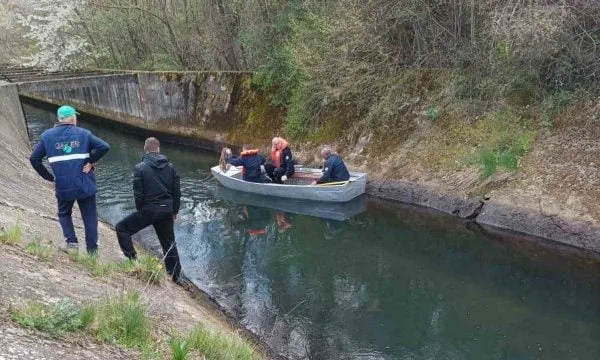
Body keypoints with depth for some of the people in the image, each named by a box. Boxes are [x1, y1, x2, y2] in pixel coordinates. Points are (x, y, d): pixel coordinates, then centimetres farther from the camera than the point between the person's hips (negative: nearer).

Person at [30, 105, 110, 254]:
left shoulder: (47, 136, 4)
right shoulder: (83, 133, 0)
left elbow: (34, 159, 1)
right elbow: (104, 147, -11)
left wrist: (49, 177, 7)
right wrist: (91, 162, -2)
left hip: (62, 186, 1)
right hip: (85, 185, -1)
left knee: (64, 214, 24)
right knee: (90, 218, 8)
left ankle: (72, 243, 7)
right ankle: (92, 251, 9)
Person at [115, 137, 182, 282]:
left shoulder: (140, 168, -9)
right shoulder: (170, 167, 3)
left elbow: (138, 194, -9)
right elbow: (177, 191, 4)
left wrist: (140, 210, 7)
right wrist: (174, 211, 14)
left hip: (148, 210, -4)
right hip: (166, 211, 5)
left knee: (122, 228, 14)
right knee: (169, 243, 16)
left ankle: (132, 259, 6)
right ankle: (175, 276, 21)